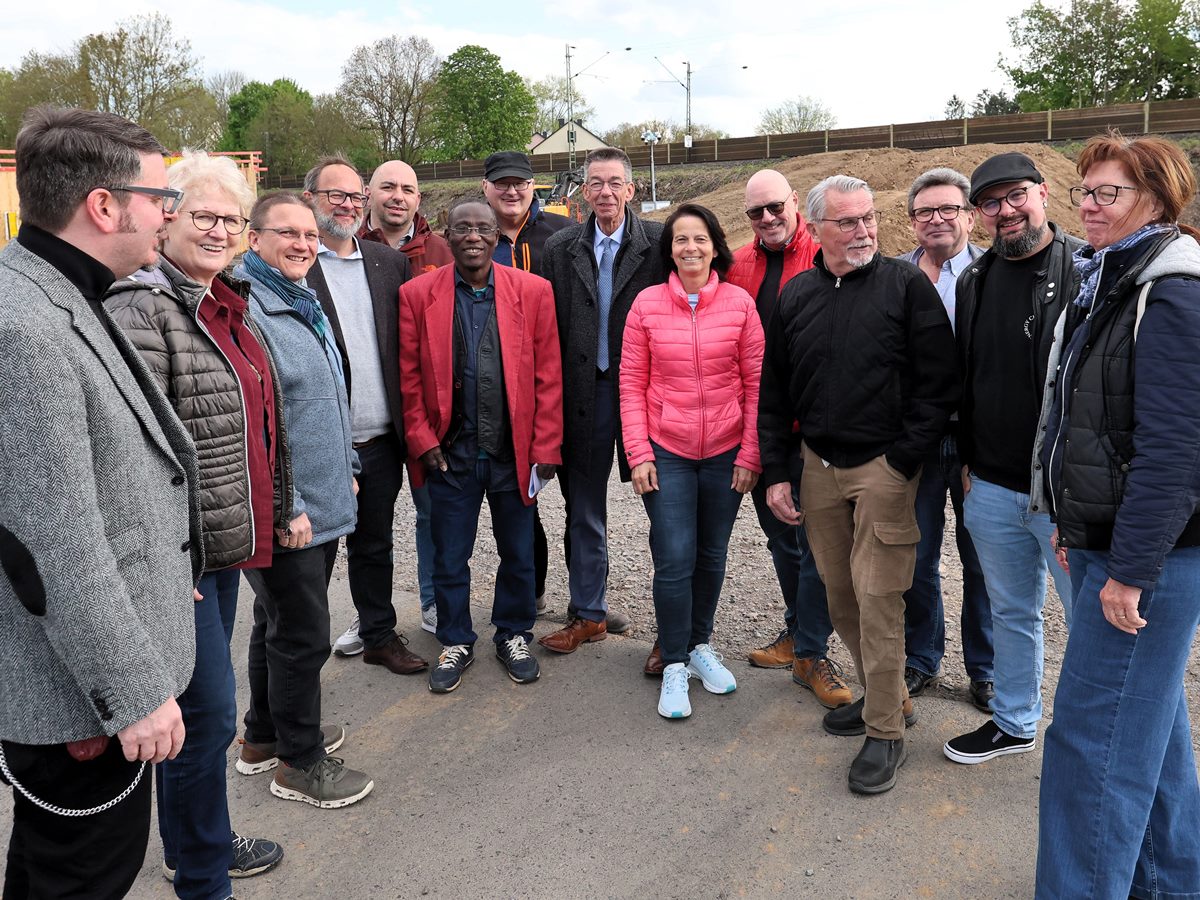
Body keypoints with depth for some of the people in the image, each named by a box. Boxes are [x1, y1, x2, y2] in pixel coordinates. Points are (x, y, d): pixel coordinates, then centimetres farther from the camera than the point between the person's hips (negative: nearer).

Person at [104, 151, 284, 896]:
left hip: (224, 542, 9)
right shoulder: (144, 308, -17)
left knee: (206, 704, 21)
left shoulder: (225, 307, 12)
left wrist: (267, 516, 23)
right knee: (209, 710, 1)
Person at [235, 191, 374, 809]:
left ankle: (264, 738, 38)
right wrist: (285, 505, -21)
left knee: (279, 625, 21)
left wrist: (346, 469, 21)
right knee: (302, 636, 2)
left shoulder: (306, 304, 14)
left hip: (322, 504, 10)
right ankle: (300, 762, 19)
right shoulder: (244, 308, -18)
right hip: (286, 516, -10)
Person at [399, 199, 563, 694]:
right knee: (449, 557, 12)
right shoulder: (417, 294, -1)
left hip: (513, 450, 1)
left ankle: (514, 635, 35)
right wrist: (422, 440, -7)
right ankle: (456, 643, 32)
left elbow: (548, 375, -2)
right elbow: (409, 377, 0)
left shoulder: (533, 291, -1)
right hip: (449, 451, 0)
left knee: (519, 554, 14)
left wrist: (545, 446, -6)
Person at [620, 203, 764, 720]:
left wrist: (750, 454, -3)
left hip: (726, 453, 1)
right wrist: (638, 454, -6)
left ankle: (700, 647, 33)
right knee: (674, 560, -3)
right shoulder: (647, 304, -2)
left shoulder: (739, 303, -1)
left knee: (712, 555, 13)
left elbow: (756, 383, 1)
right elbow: (631, 385, 0)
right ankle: (674, 668, 13)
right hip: (666, 452, -1)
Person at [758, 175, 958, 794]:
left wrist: (904, 459, -13)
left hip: (885, 467, -5)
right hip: (818, 466, 5)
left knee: (877, 598, -5)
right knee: (839, 593, 11)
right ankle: (886, 697, 31)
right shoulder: (795, 296, 8)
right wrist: (775, 473, 6)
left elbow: (939, 383, -7)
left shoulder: (906, 285, -5)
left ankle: (885, 732, 11)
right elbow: (773, 393, 11)